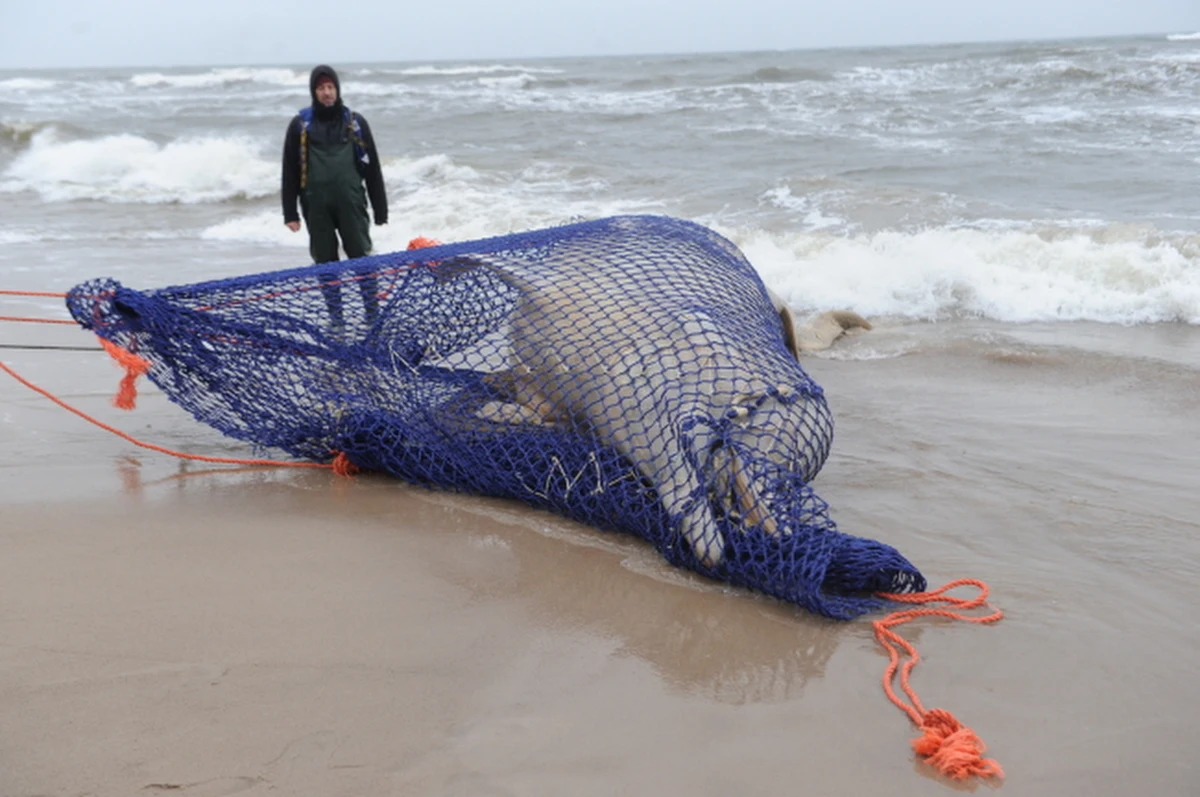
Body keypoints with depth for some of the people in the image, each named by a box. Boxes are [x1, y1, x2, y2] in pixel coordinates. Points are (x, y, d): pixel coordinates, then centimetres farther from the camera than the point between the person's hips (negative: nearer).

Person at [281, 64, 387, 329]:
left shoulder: (355, 122, 5)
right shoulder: (300, 124, 3)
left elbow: (372, 168, 7)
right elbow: (290, 171, 5)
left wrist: (380, 209, 5)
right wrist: (290, 213, 1)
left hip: (350, 203, 0)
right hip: (317, 206, 1)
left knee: (361, 257, -1)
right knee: (326, 262, 7)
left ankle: (373, 315, 7)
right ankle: (336, 318, 15)